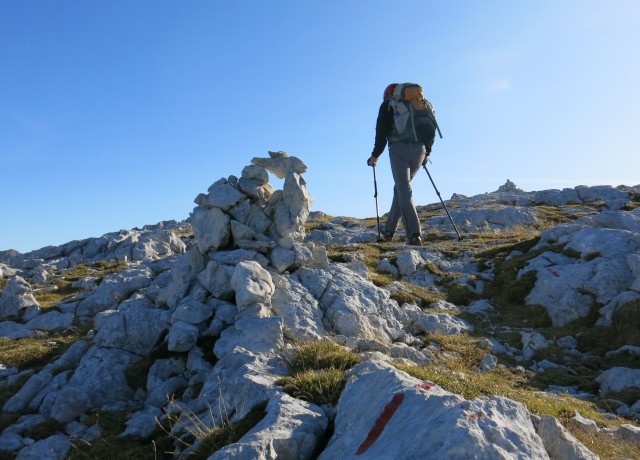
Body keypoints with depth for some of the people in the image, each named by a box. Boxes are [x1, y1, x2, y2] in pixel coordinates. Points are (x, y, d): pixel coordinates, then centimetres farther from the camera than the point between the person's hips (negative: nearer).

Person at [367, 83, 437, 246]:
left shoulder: (388, 105, 8)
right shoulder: (425, 105, 21)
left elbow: (382, 132, 2)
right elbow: (431, 130, 16)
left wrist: (375, 155, 10)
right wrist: (426, 153, 23)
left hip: (399, 150, -4)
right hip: (419, 150, 5)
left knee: (404, 192, -6)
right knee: (400, 189, 18)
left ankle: (414, 234, -19)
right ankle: (389, 230, 25)